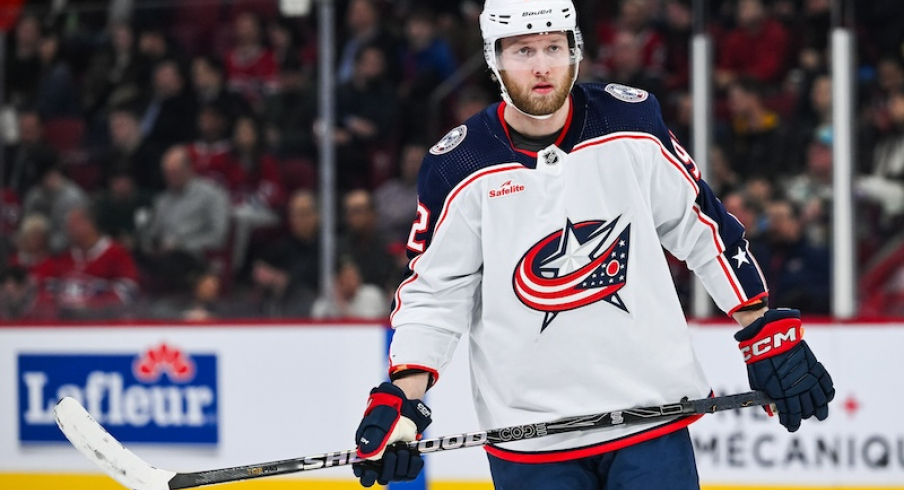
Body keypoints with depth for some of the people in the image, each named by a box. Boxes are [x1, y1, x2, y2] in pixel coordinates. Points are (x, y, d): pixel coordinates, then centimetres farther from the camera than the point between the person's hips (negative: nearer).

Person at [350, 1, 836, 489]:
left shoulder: (632, 123, -2)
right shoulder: (459, 168, -6)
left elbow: (704, 229, 6)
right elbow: (431, 292, 0)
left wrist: (766, 331, 5)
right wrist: (400, 396, -11)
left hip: (650, 414, 1)